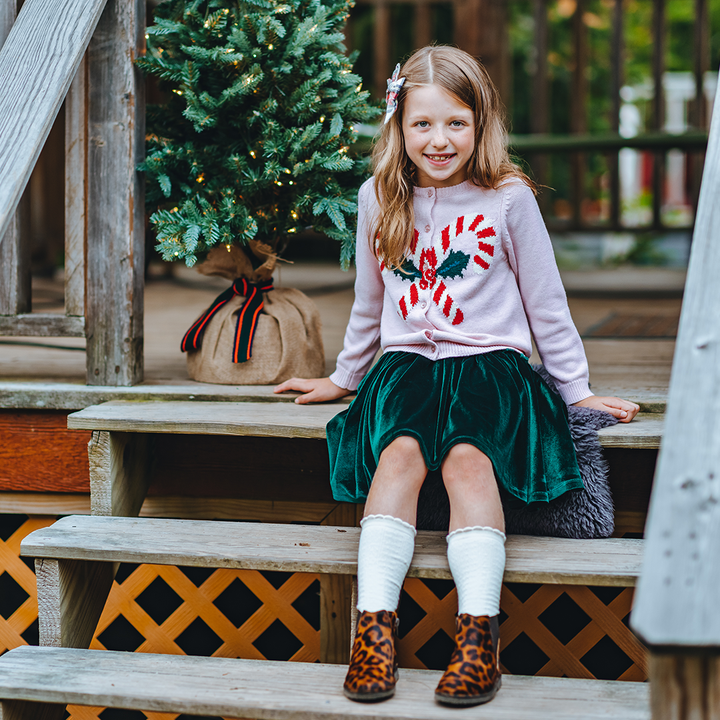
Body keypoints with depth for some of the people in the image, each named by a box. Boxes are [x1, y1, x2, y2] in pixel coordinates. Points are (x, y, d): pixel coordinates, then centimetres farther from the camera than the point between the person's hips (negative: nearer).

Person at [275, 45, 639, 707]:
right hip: (408, 359, 2)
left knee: (467, 456, -31)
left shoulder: (509, 199, 1)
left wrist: (576, 389, 12)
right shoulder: (379, 200, 9)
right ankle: (374, 626, -33)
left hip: (489, 360, -2)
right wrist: (343, 377, 31)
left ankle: (479, 634, -34)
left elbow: (546, 303, 9)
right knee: (400, 450, -29)